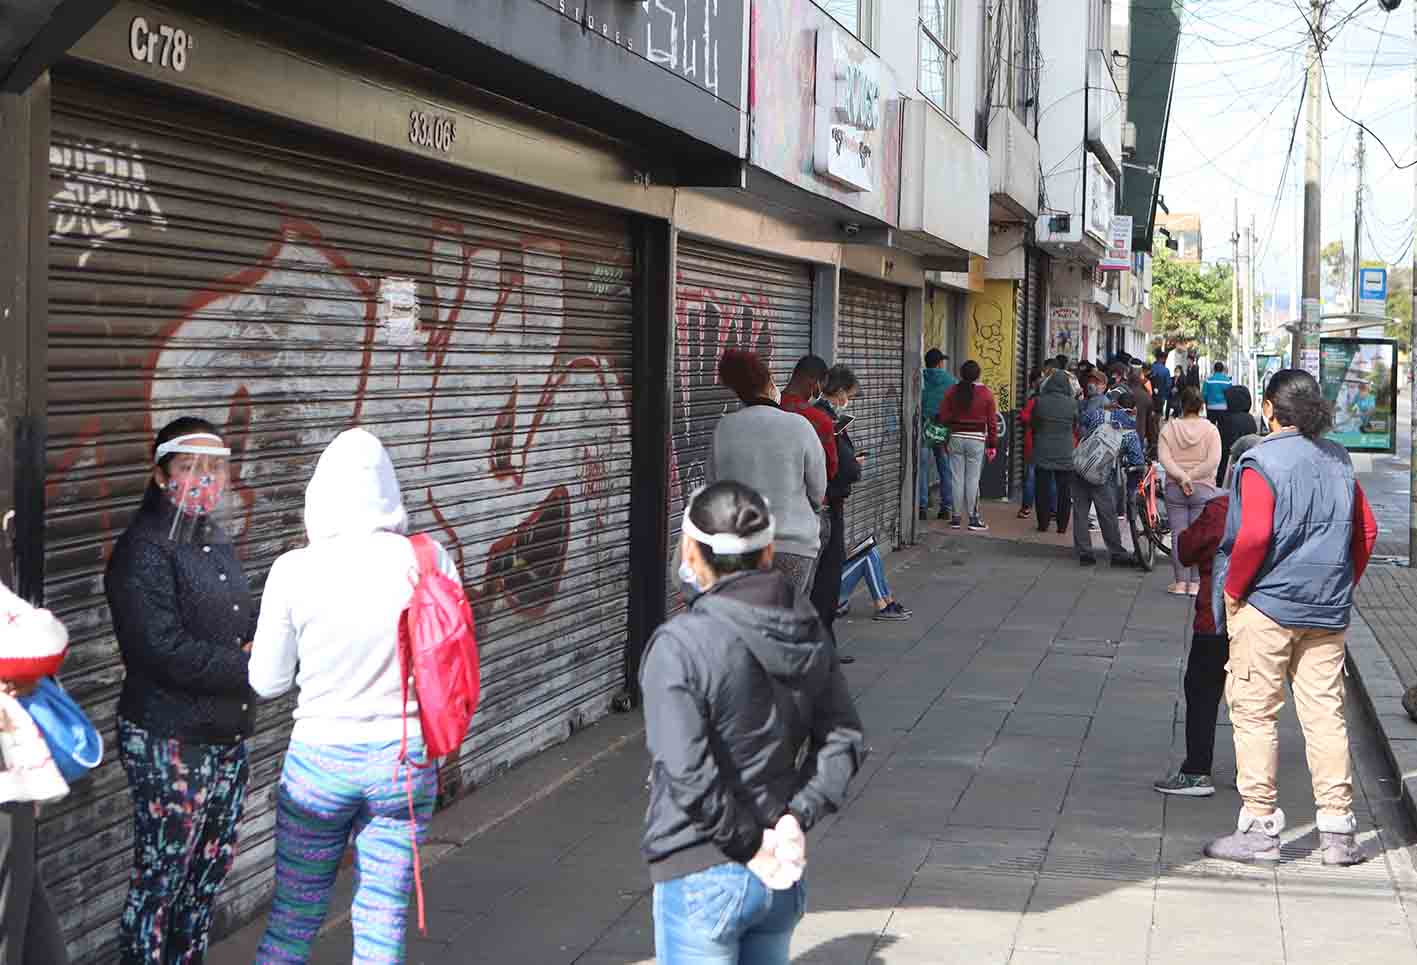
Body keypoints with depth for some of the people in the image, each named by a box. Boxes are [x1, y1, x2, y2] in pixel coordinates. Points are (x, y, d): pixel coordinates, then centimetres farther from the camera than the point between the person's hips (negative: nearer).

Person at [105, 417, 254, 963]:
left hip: (227, 736, 8)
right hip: (168, 742, -8)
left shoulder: (217, 543, 13)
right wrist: (248, 667, -14)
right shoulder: (143, 550, -14)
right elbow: (163, 649, -23)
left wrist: (257, 645, -1)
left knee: (210, 870, 15)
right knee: (160, 879, -1)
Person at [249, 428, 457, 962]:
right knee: (383, 921, 12)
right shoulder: (427, 559, -9)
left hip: (321, 758, -1)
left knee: (292, 918, 13)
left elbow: (267, 682, -2)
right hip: (406, 758, 1)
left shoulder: (294, 571, -12)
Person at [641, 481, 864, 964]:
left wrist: (751, 845, -13)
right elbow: (845, 739, 3)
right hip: (782, 877, 6)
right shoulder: (807, 632, 0)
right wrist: (797, 815, -5)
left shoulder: (678, 646, -20)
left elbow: (689, 776, -24)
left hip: (700, 881, -6)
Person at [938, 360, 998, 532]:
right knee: (973, 479, 1)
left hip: (956, 438, 2)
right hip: (977, 440, -2)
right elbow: (992, 421, -2)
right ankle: (973, 518, 3)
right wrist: (992, 445, 3)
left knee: (957, 479, 7)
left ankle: (956, 518, 10)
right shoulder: (986, 393, -4)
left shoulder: (952, 391, -1)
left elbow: (944, 417, -1)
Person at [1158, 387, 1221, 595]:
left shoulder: (1169, 428, 1)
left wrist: (1182, 477, -13)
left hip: (1174, 489, 1)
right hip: (1203, 490, -1)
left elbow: (1164, 458, -9)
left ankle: (1180, 582, 6)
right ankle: (1195, 582, 3)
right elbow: (1213, 460, -12)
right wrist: (1192, 477, -8)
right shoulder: (1210, 429, -2)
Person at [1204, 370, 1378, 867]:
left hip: (1267, 606, -6)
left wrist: (1233, 589, -9)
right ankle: (1338, 831, 11)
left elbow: (1254, 536, -21)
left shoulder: (1261, 462, -12)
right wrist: (1342, 585, 18)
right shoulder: (1338, 460, 8)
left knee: (1254, 714, 3)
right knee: (1325, 714, 9)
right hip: (1327, 612, 6)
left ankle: (1260, 829, 6)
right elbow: (1367, 531, 11)